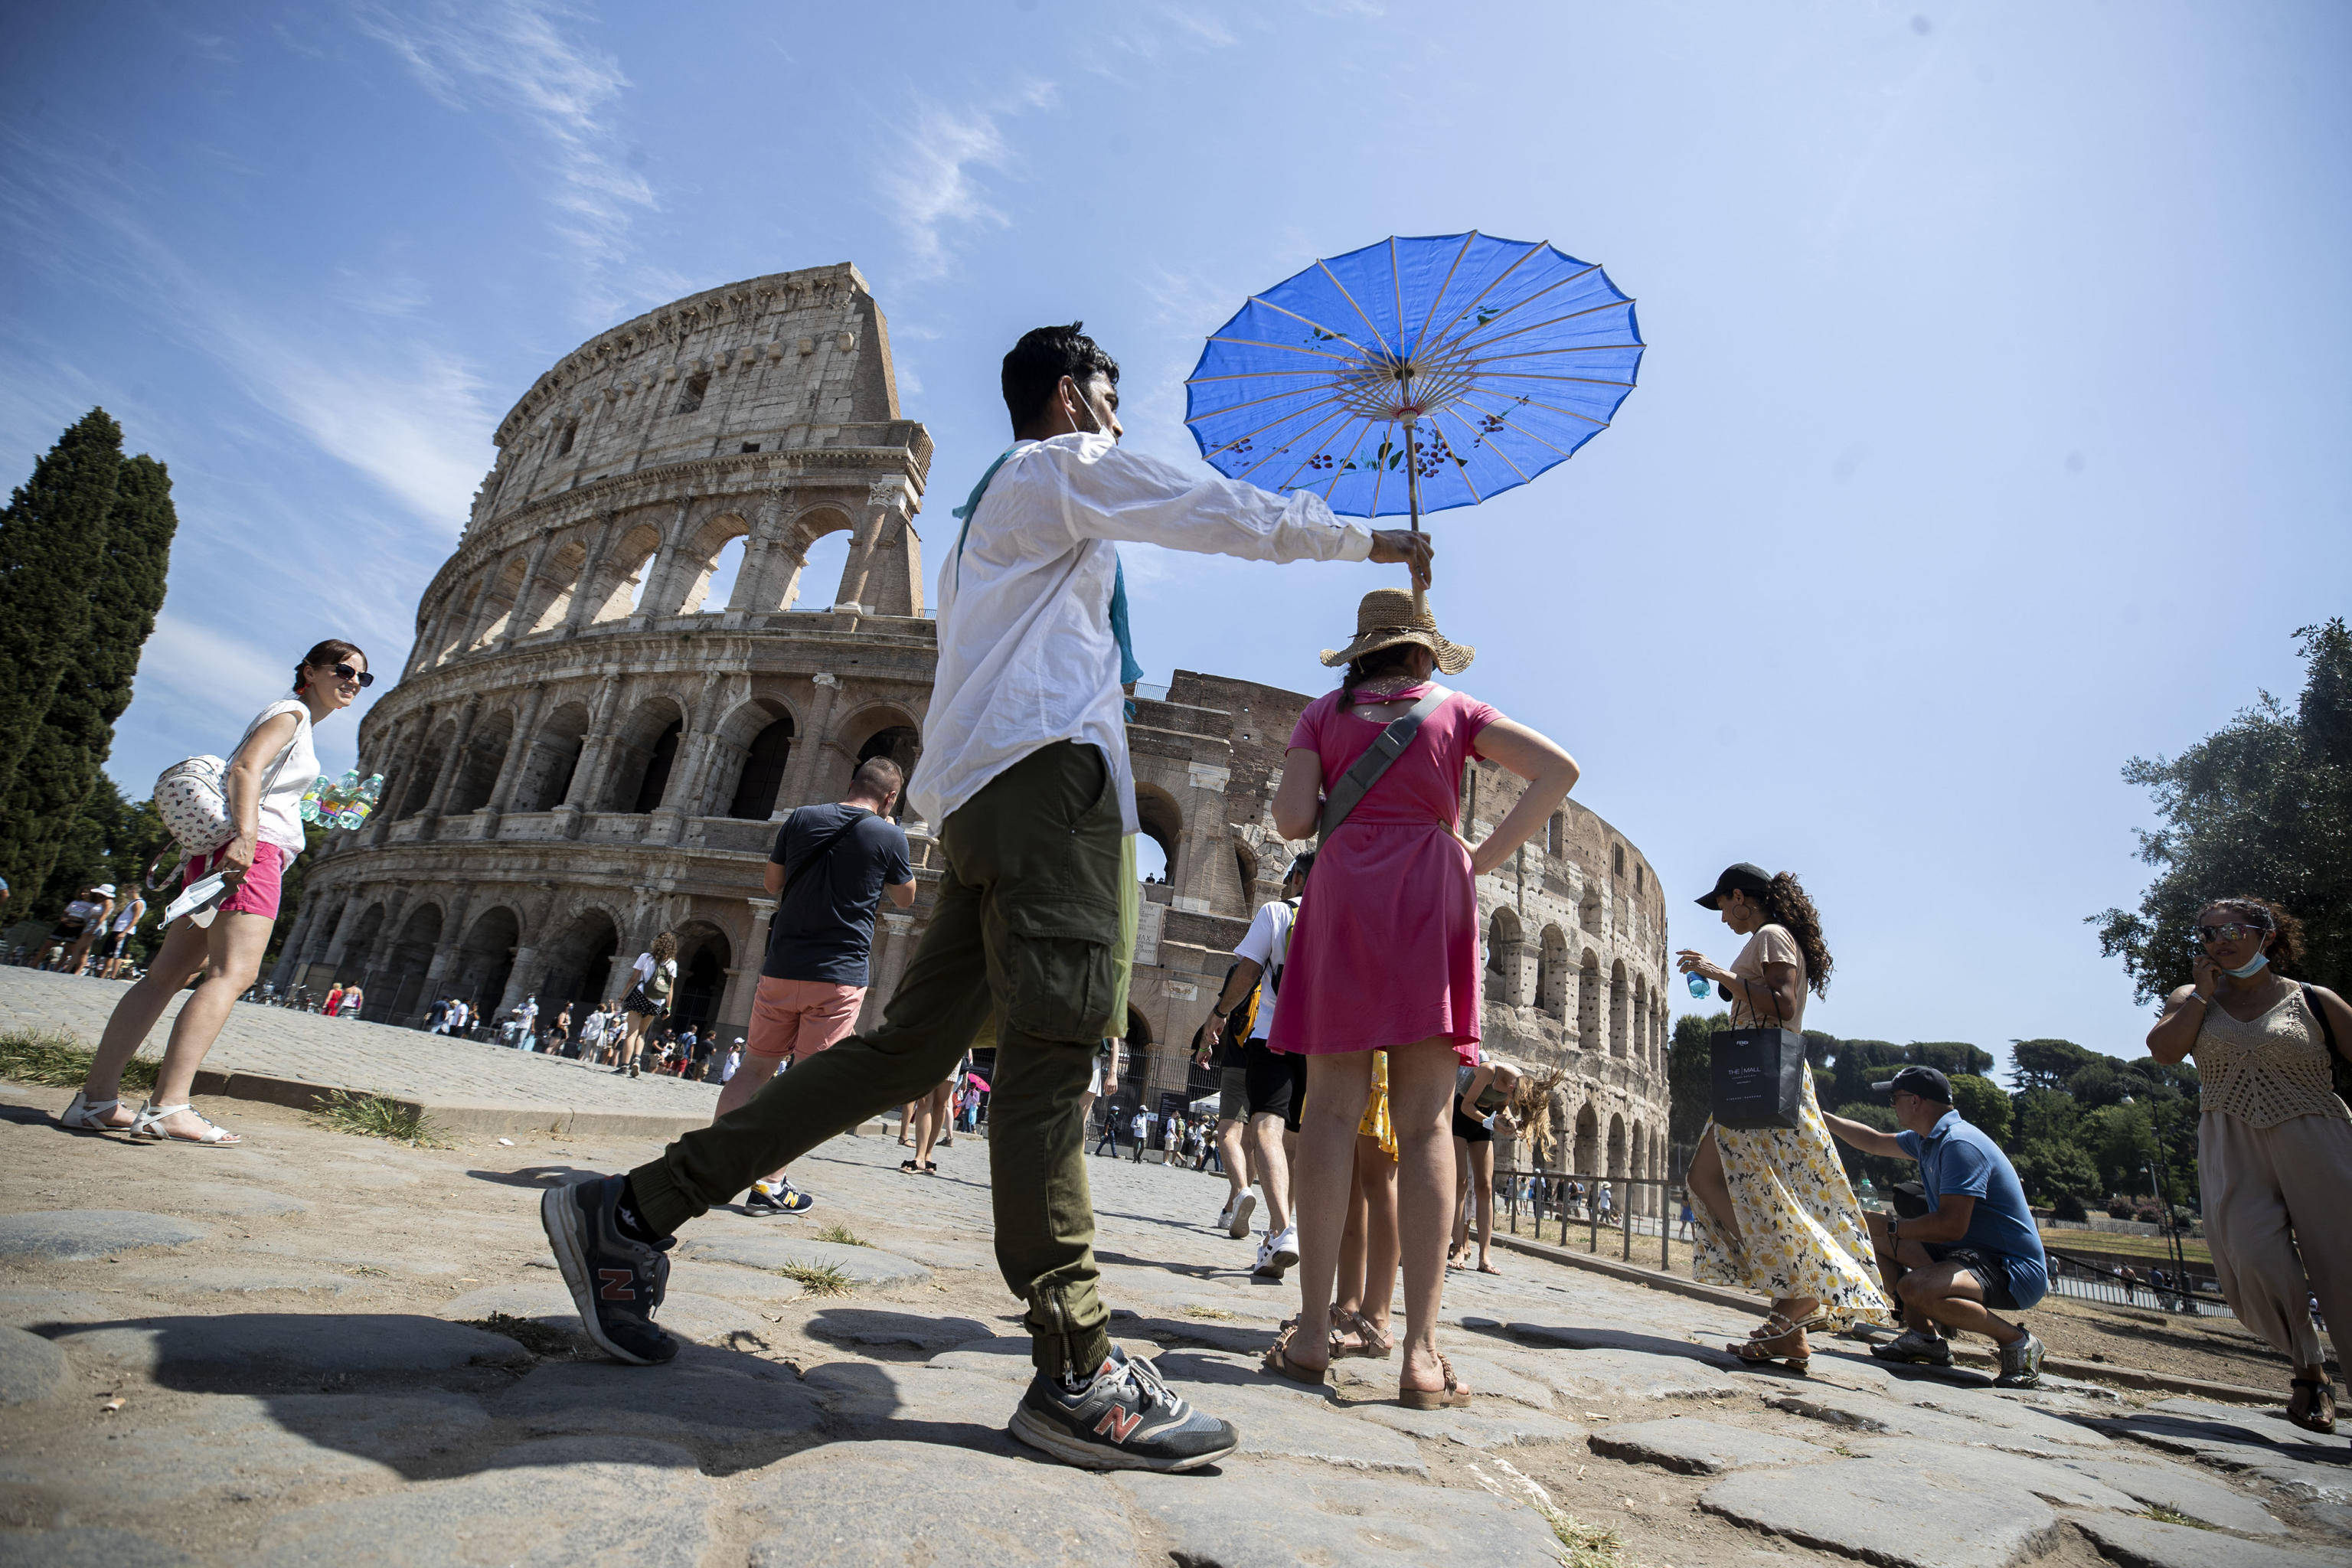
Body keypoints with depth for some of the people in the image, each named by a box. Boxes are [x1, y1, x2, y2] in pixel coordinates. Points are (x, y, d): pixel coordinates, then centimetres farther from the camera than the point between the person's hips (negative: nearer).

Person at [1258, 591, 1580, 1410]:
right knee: (1424, 1123, -4)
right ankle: (1421, 1353, -6)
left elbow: (1292, 820, 1)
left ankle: (1311, 1334, -5)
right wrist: (1485, 855, 7)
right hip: (1432, 894, 0)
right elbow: (1559, 769, 4)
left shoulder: (1324, 713, 14)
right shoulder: (1456, 709, 15)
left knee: (1333, 1110, -2)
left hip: (1345, 892, 0)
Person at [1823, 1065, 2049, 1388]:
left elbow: (1951, 1226, -28)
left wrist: (1892, 1226, -15)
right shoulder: (1929, 1139, 9)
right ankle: (1924, 1337, 7)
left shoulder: (1960, 1144, -22)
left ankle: (2017, 1342, -10)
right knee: (1874, 1232, 10)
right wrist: (1818, 1116, 27)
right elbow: (1875, 1142, 27)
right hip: (1971, 1253, 10)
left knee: (1915, 1287, -34)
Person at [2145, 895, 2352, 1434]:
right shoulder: (2192, 998, 10)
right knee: (2256, 1260, -12)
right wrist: (2205, 991, -3)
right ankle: (2308, 1367, 12)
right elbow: (2163, 1049, -6)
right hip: (2233, 1149, 1)